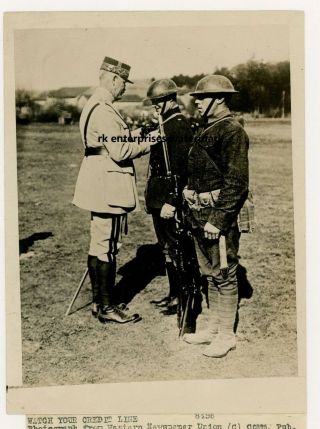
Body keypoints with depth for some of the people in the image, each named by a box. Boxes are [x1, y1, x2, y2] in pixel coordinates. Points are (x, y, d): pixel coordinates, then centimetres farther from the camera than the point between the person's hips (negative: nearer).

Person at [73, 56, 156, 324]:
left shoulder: (94, 106, 16)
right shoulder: (104, 110, -18)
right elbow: (120, 152, -22)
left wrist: (137, 138, 11)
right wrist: (148, 142, -10)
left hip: (100, 186, 11)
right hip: (108, 185, -11)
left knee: (99, 245, 15)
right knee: (108, 247, -2)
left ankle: (99, 301, 27)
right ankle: (107, 308, 8)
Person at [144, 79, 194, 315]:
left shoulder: (180, 126, -14)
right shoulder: (164, 125, 15)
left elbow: (180, 169, -20)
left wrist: (171, 202, -23)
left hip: (170, 199, -10)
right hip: (159, 198, 10)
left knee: (175, 248, 0)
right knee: (167, 248, 16)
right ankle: (174, 293, 28)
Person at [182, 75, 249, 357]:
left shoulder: (232, 131, -13)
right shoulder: (206, 130, 15)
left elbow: (236, 182, -19)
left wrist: (218, 219, -21)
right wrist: (190, 204, 14)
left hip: (219, 213, -9)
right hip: (200, 214, 10)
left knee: (224, 275, 1)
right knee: (210, 274, 17)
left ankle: (226, 335, 14)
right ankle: (214, 328, 30)